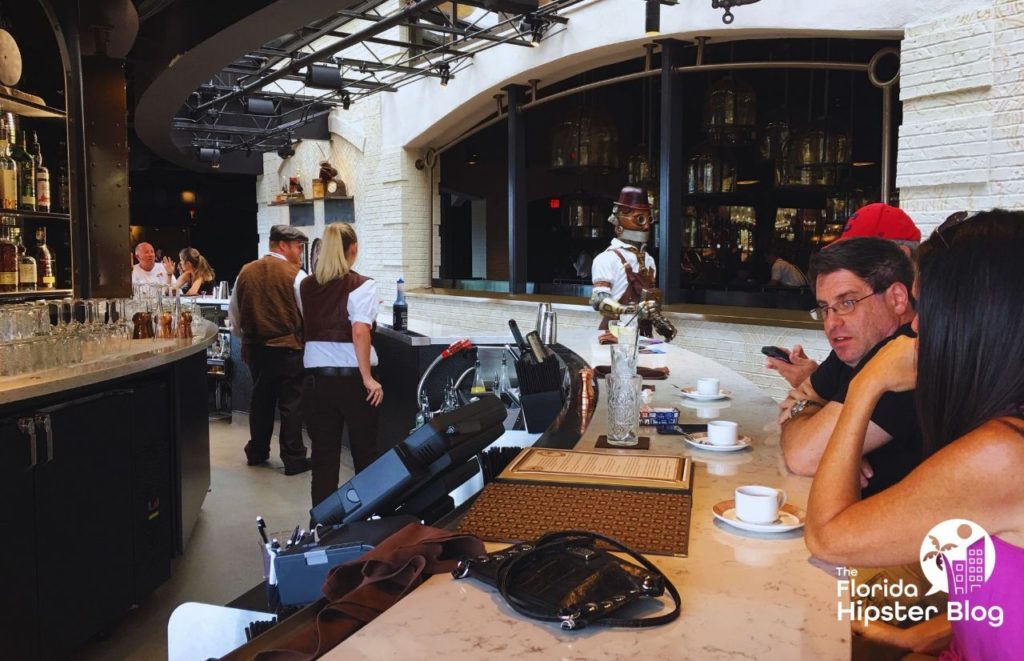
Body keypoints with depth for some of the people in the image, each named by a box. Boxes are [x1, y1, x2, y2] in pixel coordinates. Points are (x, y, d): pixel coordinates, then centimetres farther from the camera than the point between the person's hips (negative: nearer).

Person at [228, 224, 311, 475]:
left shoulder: (246, 272, 4)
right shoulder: (295, 275, -12)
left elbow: (234, 313, 12)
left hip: (255, 348, 6)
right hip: (288, 349, -5)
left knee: (261, 398, 19)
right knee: (290, 403, 2)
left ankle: (257, 452, 29)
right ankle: (293, 459, 6)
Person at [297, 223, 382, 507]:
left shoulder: (305, 286, 5)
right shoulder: (361, 285, -10)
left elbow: (304, 327, 14)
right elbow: (360, 332, -19)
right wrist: (367, 377, -15)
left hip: (317, 375, 4)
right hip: (351, 375, -3)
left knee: (323, 452, 9)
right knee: (364, 451, 12)